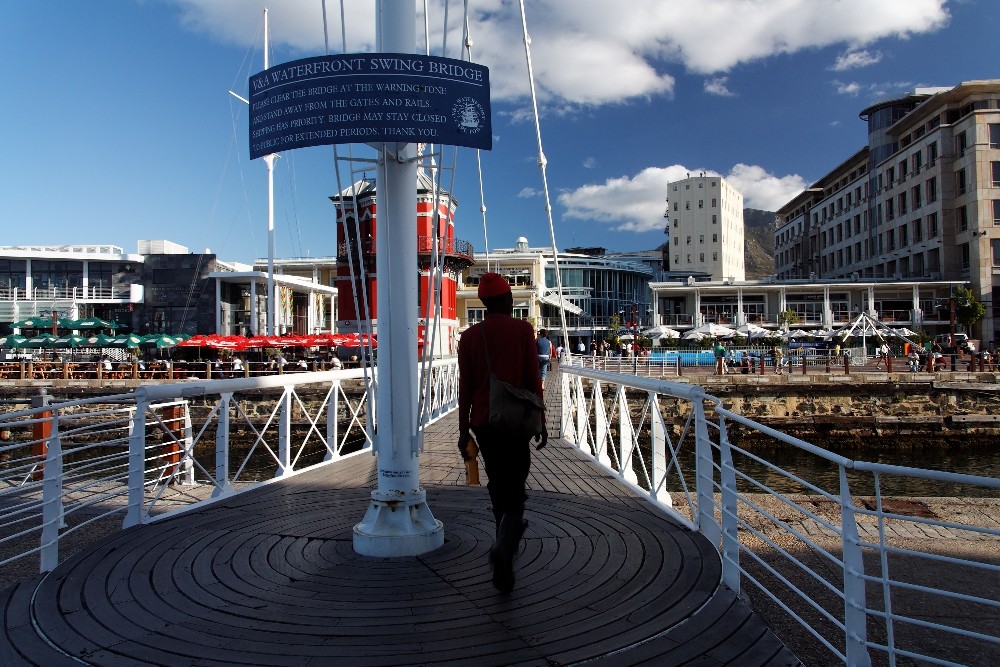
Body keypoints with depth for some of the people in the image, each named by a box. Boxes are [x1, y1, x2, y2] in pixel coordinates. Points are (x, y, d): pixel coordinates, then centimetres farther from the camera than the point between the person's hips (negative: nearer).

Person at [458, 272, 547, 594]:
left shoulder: (470, 335, 2)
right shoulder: (522, 330, -4)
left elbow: (465, 387, 2)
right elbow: (533, 380, -5)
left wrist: (464, 430, 7)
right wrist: (540, 422, 3)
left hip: (483, 422, 3)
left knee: (498, 485, 19)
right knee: (514, 489, 0)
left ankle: (507, 541, 32)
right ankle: (504, 546, -23)